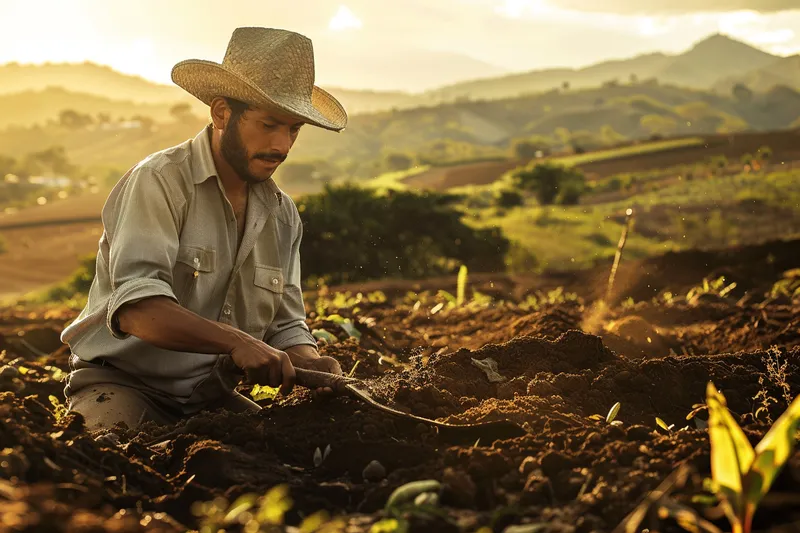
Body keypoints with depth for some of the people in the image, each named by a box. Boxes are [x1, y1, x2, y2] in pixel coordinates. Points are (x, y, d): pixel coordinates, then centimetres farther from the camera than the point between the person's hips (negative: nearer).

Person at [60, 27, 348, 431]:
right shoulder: (160, 181, -14)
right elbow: (136, 306, -28)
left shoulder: (282, 215, 8)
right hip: (121, 382, -5)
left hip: (211, 397, 6)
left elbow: (286, 326, 10)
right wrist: (237, 342, -40)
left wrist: (310, 365, -13)